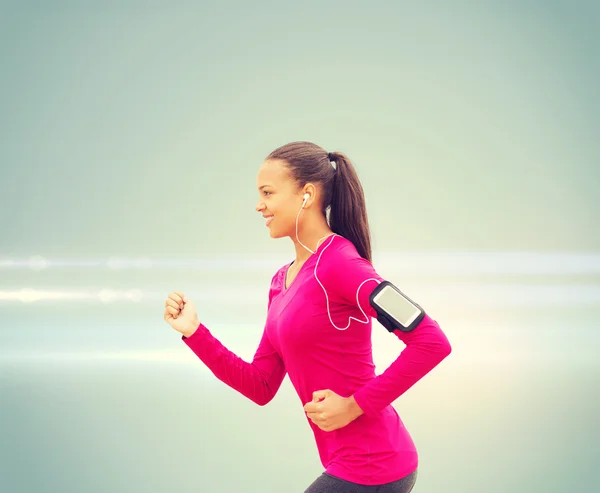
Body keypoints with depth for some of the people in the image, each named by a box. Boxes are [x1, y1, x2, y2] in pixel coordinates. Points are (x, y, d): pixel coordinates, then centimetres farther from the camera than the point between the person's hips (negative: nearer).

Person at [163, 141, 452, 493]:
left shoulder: (338, 263, -15)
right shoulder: (282, 281, 12)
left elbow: (432, 342, -22)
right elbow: (261, 388, 12)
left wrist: (355, 405, -19)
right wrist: (193, 331, 5)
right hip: (349, 463, 9)